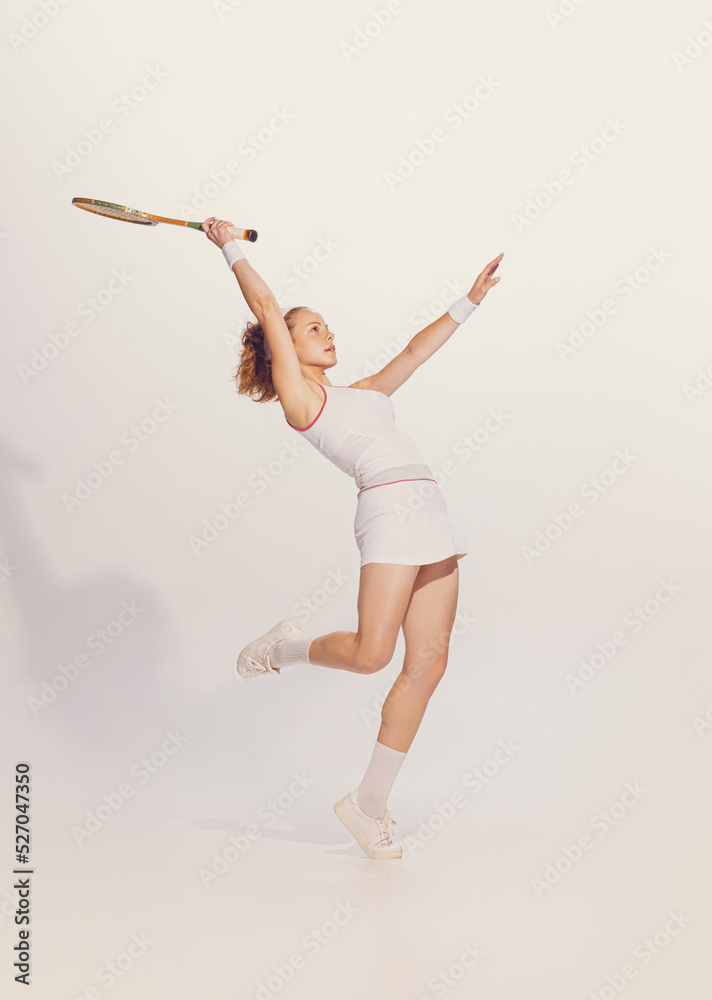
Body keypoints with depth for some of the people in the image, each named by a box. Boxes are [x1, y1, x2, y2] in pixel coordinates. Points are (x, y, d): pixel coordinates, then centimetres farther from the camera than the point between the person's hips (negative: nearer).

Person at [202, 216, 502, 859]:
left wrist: (470, 300, 39)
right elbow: (267, 308, 5)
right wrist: (230, 248, 13)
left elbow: (417, 350, 35)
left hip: (430, 511, 7)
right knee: (371, 653, -18)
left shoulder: (361, 391, 29)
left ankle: (369, 802, 11)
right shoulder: (296, 397, 7)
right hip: (389, 509, -7)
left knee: (428, 663, 1)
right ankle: (287, 647, 16)